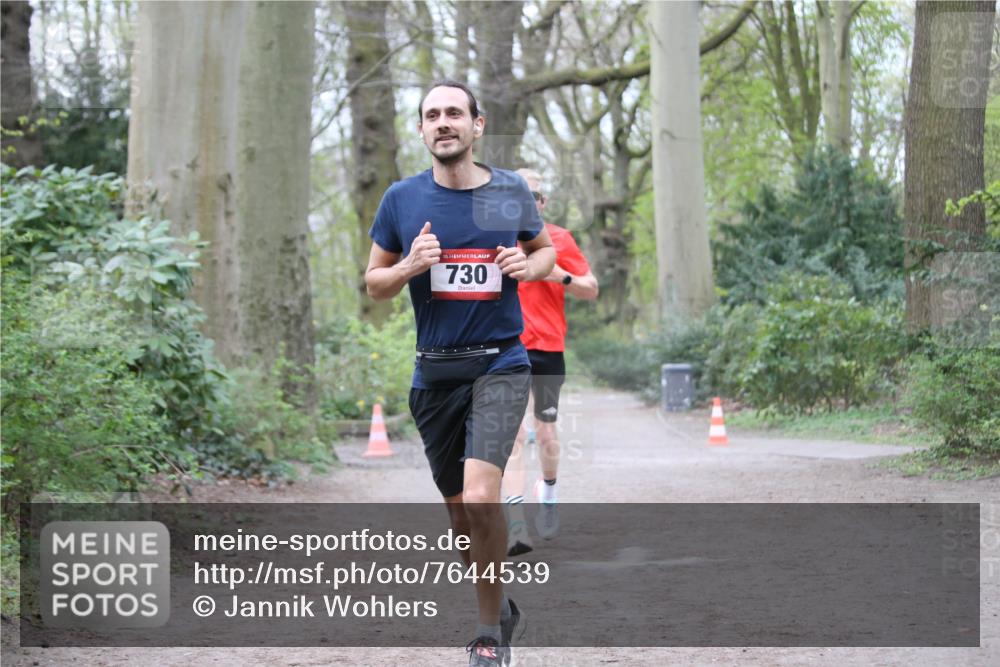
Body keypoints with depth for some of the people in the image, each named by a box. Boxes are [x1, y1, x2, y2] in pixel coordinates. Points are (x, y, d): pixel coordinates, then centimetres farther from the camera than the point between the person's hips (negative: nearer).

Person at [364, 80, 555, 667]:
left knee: (480, 497, -21)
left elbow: (546, 249, 17)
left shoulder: (511, 191, 0)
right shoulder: (402, 199, 1)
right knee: (460, 509, 12)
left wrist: (529, 265, -6)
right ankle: (500, 608, 36)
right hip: (435, 371, 3)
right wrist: (410, 266, -13)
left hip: (500, 363, -2)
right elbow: (375, 282, 9)